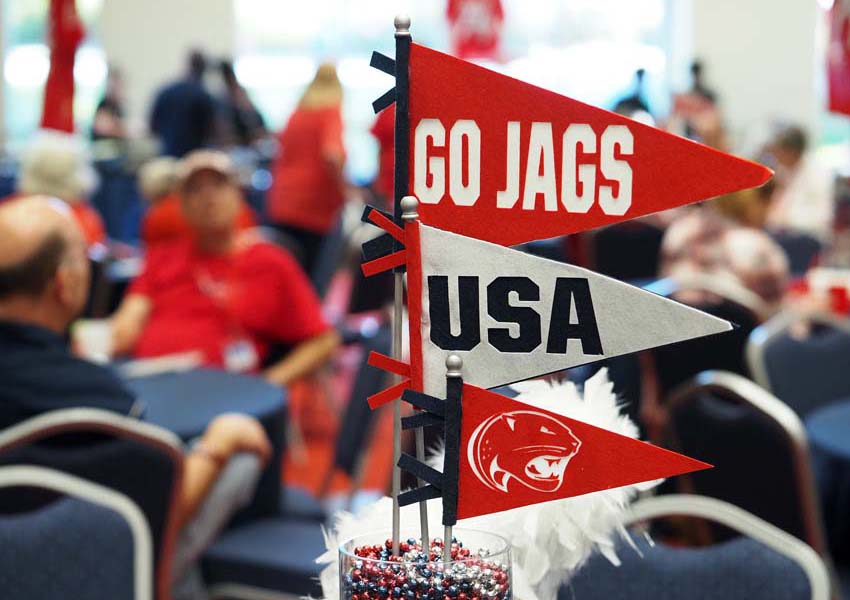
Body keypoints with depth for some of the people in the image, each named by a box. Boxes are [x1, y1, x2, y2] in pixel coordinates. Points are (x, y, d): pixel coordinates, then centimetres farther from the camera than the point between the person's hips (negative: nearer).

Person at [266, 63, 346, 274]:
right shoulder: (331, 113, -5)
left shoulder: (296, 114, 14)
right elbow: (332, 155, -21)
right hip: (310, 209, -6)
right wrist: (344, 189, -11)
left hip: (281, 205, 6)